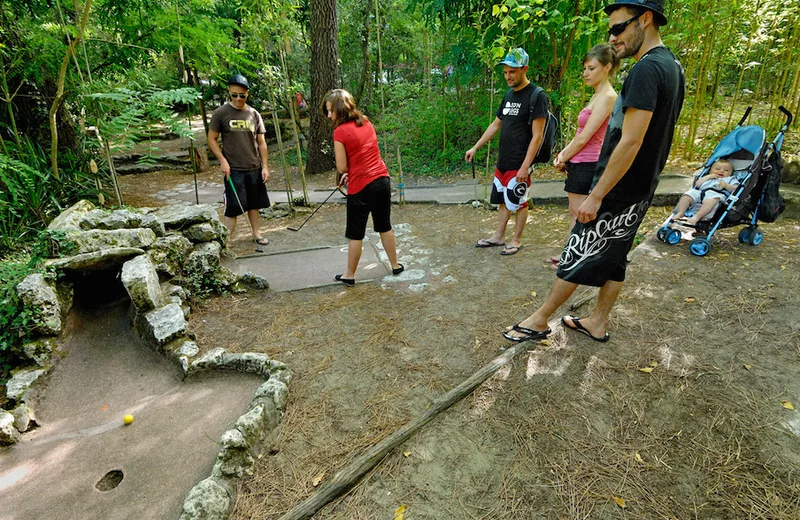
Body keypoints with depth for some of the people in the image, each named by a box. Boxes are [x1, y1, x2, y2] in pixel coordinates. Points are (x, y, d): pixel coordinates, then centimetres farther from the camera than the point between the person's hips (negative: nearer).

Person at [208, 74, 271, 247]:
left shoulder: (254, 114, 5)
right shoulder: (221, 113, -4)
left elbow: (261, 142, 8)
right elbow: (211, 139, 0)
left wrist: (265, 166, 4)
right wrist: (222, 160, -11)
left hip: (254, 168, 4)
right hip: (233, 169, -3)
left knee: (254, 203, 13)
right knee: (233, 206, -3)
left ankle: (256, 233, 28)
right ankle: (227, 240, 5)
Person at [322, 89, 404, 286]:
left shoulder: (340, 131, -12)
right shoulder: (366, 123, 8)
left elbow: (342, 168, -10)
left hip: (361, 187, -6)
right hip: (382, 180, 6)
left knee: (355, 234, 7)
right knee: (385, 226, 20)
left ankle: (349, 275, 20)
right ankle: (395, 265, 31)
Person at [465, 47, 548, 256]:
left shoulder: (537, 96, -12)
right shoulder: (508, 95, 11)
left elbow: (537, 136, -16)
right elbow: (495, 125, 20)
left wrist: (525, 166, -21)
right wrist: (475, 148, 18)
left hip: (519, 164, -7)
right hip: (502, 161, 7)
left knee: (519, 202, 5)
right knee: (503, 200, 15)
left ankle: (516, 240, 18)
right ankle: (499, 236, 27)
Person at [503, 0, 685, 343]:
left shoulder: (646, 70, -20)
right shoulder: (672, 65, 12)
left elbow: (630, 142, -25)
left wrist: (596, 196, -21)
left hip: (619, 193, -9)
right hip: (640, 190, 9)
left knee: (576, 257, 0)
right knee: (613, 258, 16)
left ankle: (539, 321, 14)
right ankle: (597, 323, 29)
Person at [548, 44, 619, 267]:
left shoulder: (607, 97, -15)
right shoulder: (598, 95, 15)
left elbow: (584, 138, -17)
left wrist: (563, 159, -6)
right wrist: (563, 153, 3)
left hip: (586, 164, -9)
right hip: (580, 163, 9)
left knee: (578, 215, 0)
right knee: (575, 213, 16)